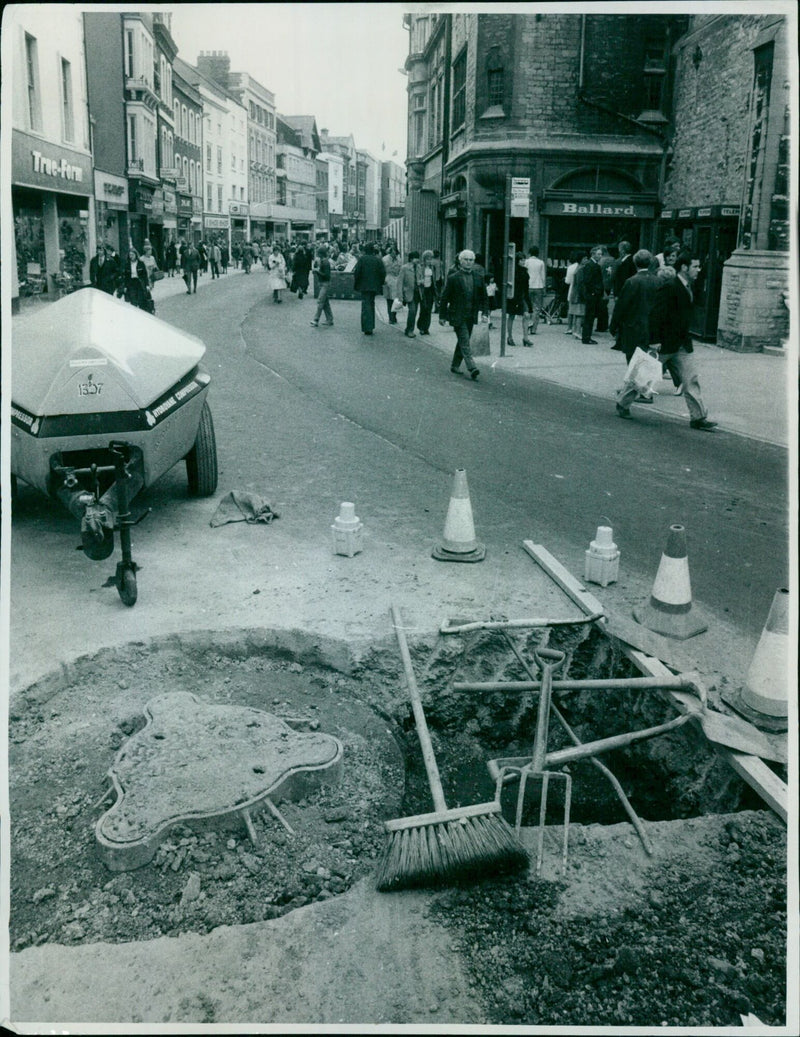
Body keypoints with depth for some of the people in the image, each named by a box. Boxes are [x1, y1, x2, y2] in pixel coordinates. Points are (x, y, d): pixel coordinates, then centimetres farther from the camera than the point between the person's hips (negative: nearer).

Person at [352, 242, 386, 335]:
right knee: (371, 304, 18)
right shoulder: (378, 260, 0)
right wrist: (380, 284, 12)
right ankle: (371, 327, 23)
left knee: (366, 306, -2)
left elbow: (356, 272, -10)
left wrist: (355, 285, 0)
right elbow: (383, 273, 0)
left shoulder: (361, 259, -8)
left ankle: (367, 328, -11)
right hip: (375, 286, 3)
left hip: (364, 286, -3)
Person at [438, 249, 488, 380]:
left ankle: (455, 365, 27)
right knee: (465, 342, -12)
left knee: (462, 341, 14)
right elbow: (444, 298, -1)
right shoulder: (453, 278, -5)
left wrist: (484, 313, 1)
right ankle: (472, 368, -20)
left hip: (471, 316, 5)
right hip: (457, 316, -5)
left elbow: (484, 298, 12)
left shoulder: (479, 278, 7)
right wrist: (442, 316, -2)